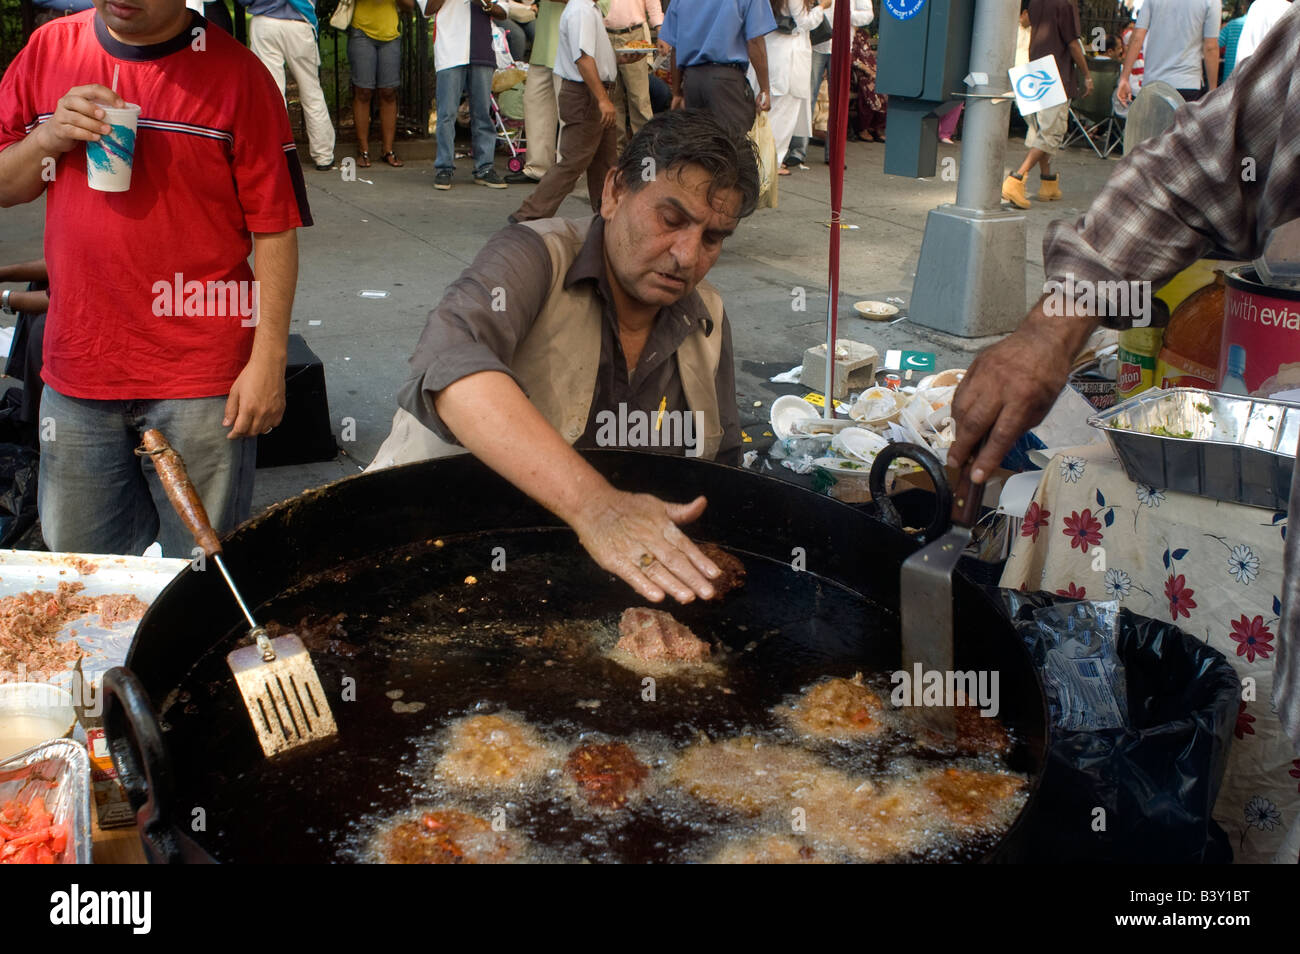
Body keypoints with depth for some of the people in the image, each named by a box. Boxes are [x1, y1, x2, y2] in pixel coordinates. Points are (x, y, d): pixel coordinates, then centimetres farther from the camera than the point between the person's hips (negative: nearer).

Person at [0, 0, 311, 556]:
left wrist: (268, 360, -10)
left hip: (200, 380, -4)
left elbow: (275, 228, -5)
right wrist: (48, 139, -7)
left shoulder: (236, 73, -4)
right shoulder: (47, 51, 8)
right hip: (76, 377, 4)